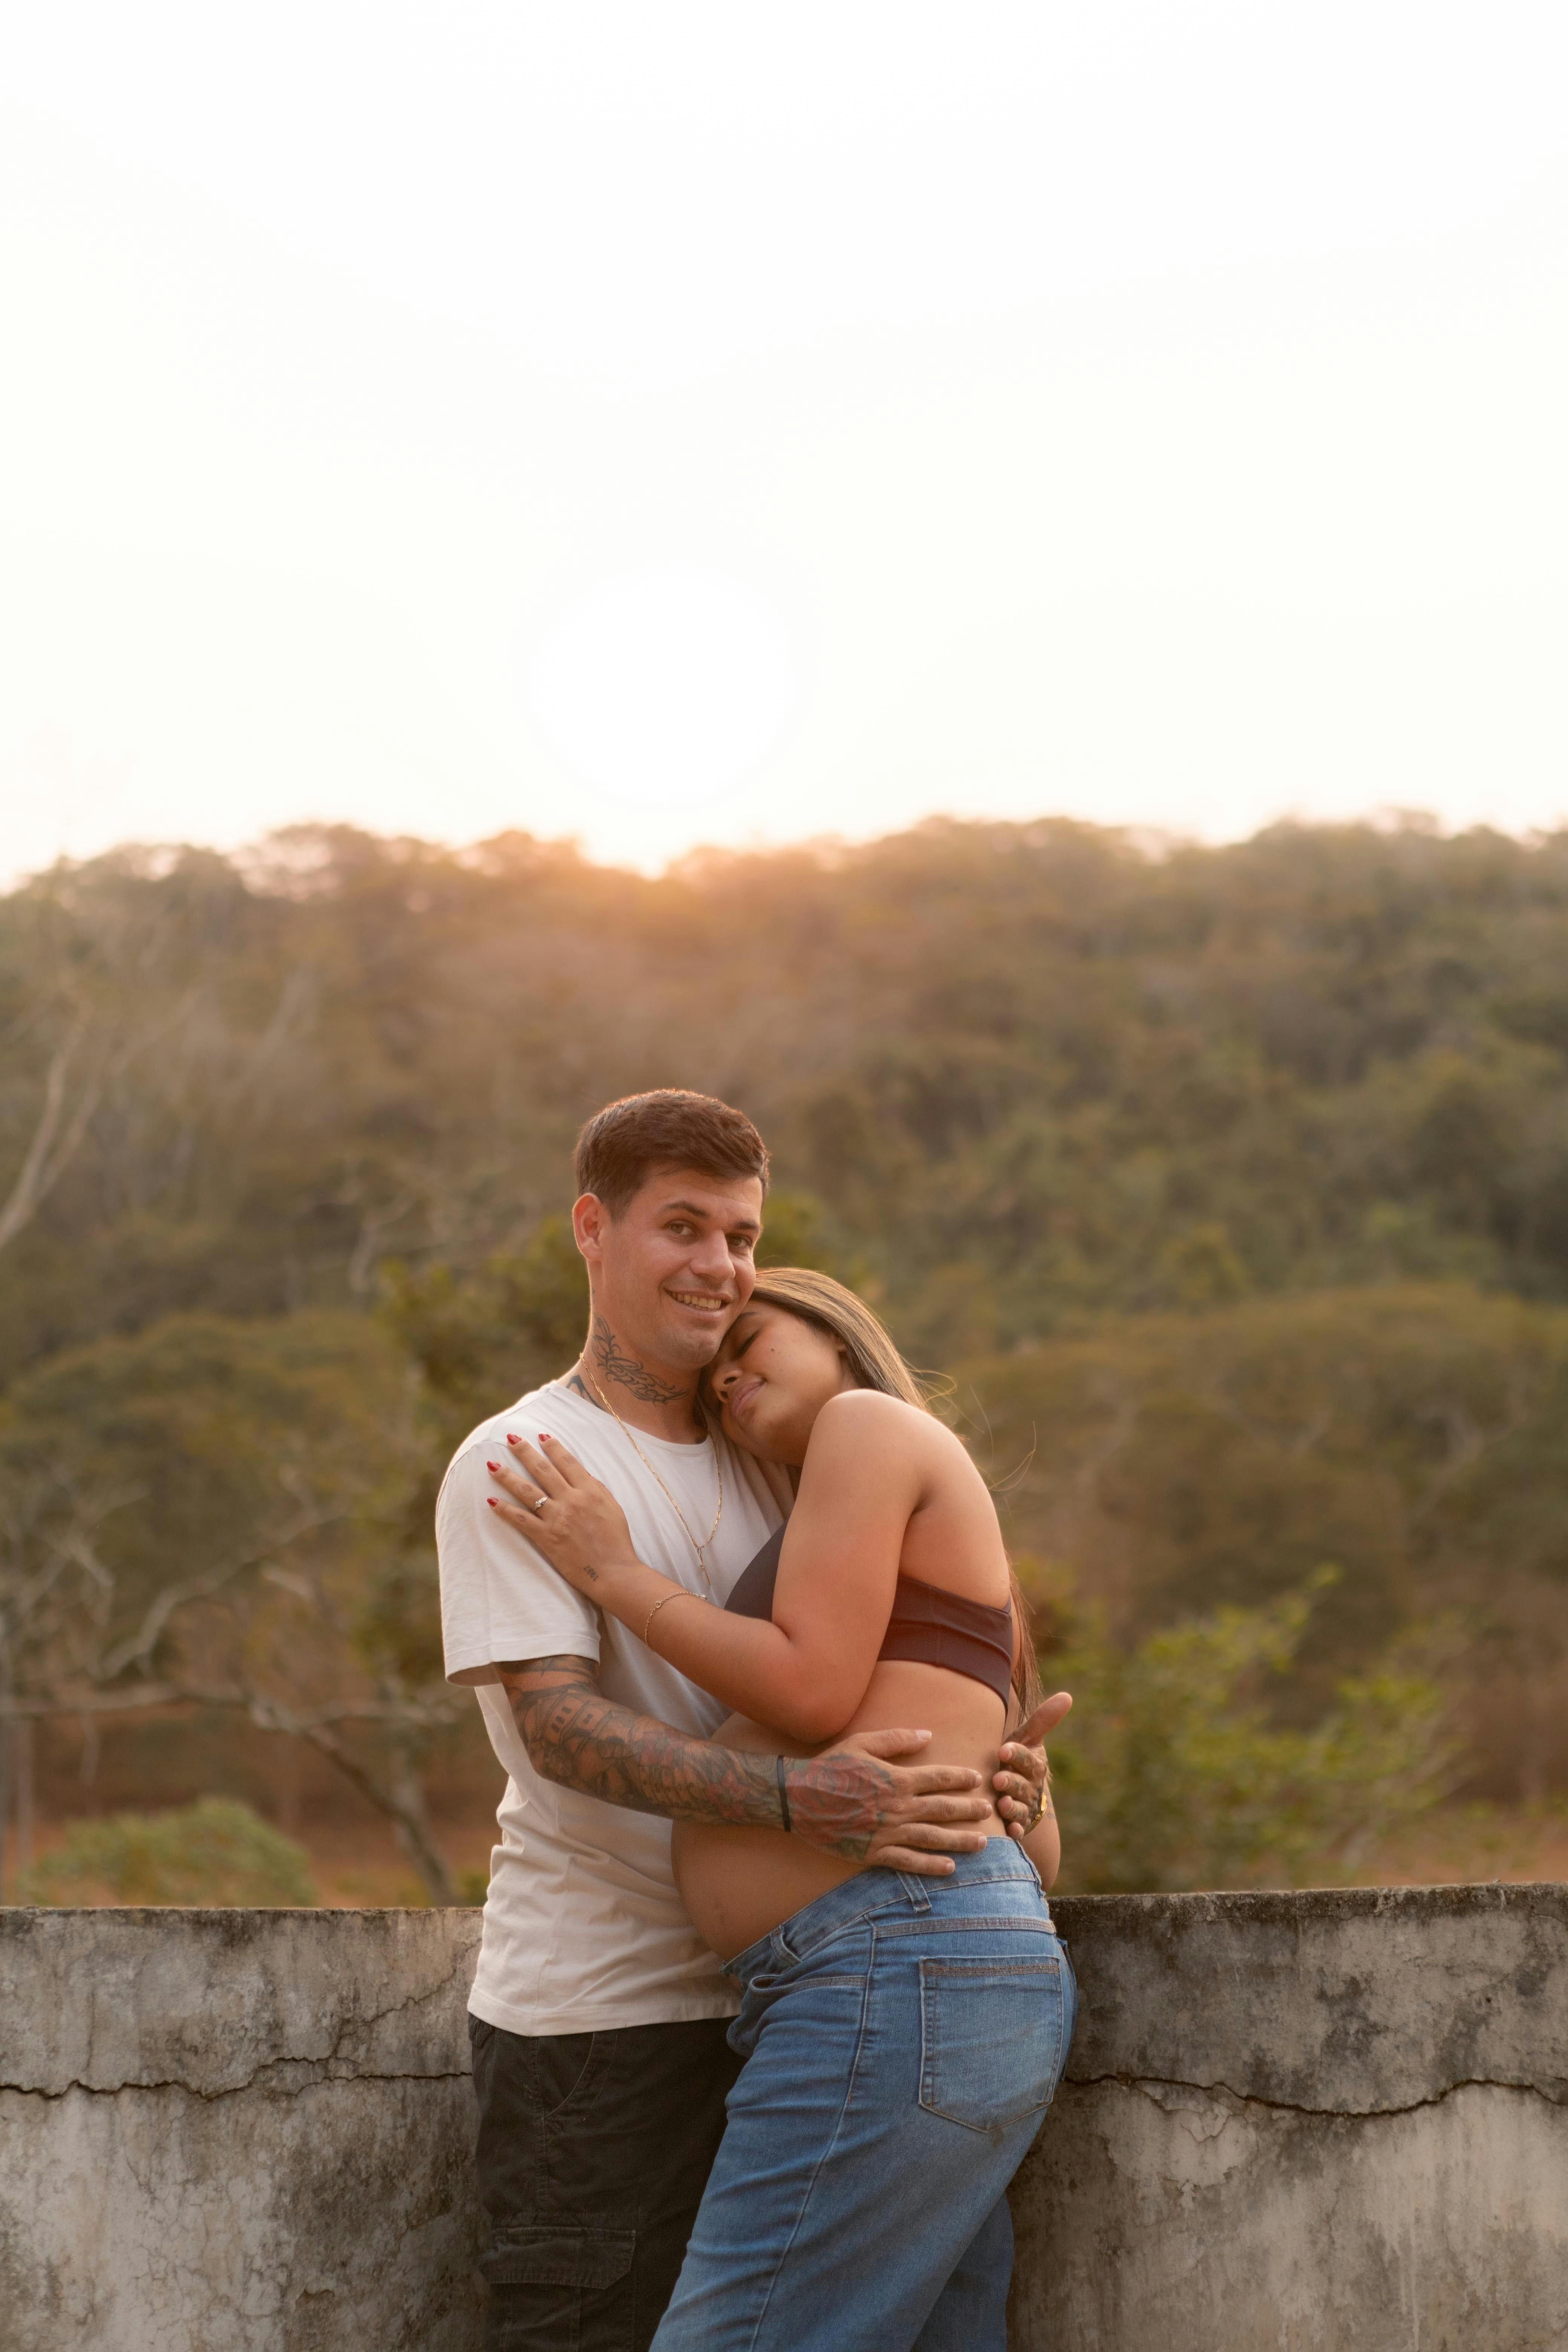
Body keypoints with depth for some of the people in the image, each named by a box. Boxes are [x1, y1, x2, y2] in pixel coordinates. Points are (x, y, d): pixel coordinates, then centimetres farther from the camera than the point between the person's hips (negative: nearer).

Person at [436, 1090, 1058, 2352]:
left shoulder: (762, 1465, 15)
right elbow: (555, 1723, -19)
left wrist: (986, 1774, -4)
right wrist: (796, 1797, -32)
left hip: (751, 1998, 7)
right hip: (591, 2009, -7)